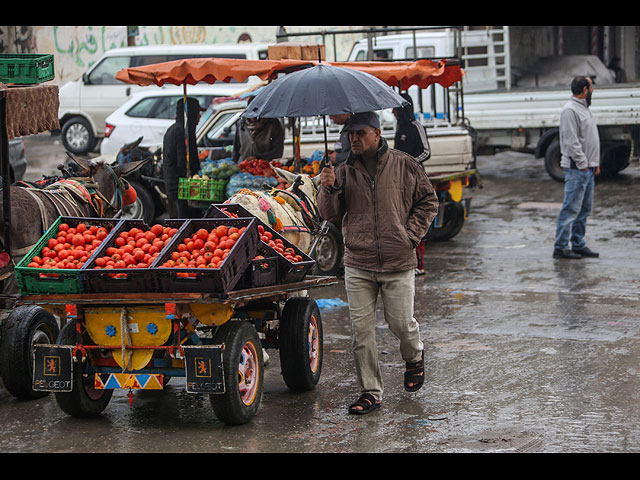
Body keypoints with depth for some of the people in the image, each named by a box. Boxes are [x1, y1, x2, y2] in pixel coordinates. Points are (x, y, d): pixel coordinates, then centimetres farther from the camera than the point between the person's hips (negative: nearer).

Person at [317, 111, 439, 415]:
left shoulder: (404, 166, 1)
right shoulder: (344, 172, 6)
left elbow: (427, 202, 9)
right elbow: (330, 215, 6)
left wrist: (411, 235, -1)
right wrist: (328, 190, -12)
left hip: (398, 264, -2)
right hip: (358, 265, 2)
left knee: (400, 323, 1)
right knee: (361, 330, 0)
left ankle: (414, 358, 35)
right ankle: (370, 392, 9)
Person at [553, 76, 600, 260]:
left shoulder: (583, 108, 18)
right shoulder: (570, 110, -14)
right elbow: (571, 142, -19)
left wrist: (595, 163, 19)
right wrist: (582, 165, -18)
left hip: (588, 168, 10)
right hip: (576, 169, -10)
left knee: (584, 209, 13)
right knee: (571, 209, -9)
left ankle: (578, 245, 20)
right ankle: (560, 247, -7)